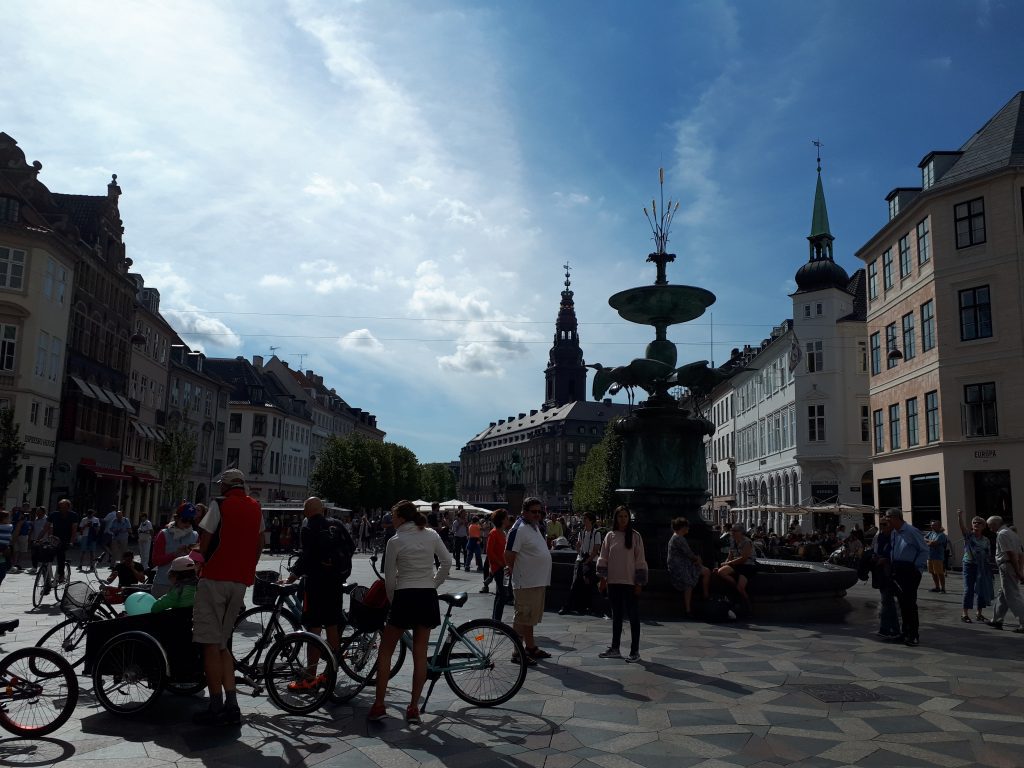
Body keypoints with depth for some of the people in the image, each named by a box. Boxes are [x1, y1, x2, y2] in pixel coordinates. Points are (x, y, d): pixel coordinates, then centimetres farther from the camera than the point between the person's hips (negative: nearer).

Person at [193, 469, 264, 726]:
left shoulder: (220, 505, -4)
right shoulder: (256, 508, 13)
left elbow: (204, 541, -6)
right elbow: (260, 545, 18)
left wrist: (201, 562, 13)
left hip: (216, 577, -5)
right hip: (241, 581, 6)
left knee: (211, 644, 0)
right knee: (222, 644, 14)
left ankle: (216, 709, 0)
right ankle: (231, 706, 7)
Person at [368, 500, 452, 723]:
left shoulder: (395, 541, -7)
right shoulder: (431, 535, 3)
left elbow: (389, 578, -3)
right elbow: (447, 562, 4)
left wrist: (392, 600, 11)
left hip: (405, 596, -4)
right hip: (428, 597, 4)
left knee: (385, 652, 10)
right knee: (420, 654, 9)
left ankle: (378, 705, 9)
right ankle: (413, 708, 12)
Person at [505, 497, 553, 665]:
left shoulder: (536, 526, 13)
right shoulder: (519, 529, -17)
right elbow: (509, 554, -19)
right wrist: (512, 569, -4)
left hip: (539, 582, 9)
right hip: (525, 583, -9)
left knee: (531, 618, 18)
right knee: (522, 618, -2)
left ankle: (531, 648, 29)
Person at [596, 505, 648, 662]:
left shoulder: (635, 536, -3)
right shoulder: (610, 536, 4)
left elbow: (640, 561, -3)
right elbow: (603, 558, 7)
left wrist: (639, 583, -6)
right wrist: (603, 579, 3)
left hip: (630, 583, -3)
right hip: (613, 582, 3)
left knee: (633, 617, 3)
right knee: (616, 616, 13)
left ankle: (635, 651, 12)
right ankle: (614, 649, 22)